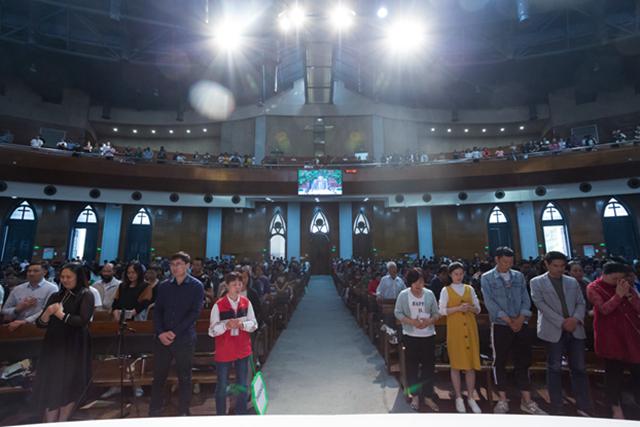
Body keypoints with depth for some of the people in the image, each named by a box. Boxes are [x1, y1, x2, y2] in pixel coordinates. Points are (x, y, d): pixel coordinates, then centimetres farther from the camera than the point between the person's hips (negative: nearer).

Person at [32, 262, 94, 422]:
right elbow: (40, 323, 9)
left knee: (69, 387, 4)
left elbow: (83, 321, -17)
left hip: (74, 347, -5)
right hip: (53, 346, 5)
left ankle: (61, 423, 19)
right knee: (50, 387, 6)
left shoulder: (86, 295, -7)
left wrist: (61, 315, -9)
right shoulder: (55, 296, 11)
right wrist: (47, 313, -11)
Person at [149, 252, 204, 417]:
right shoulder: (163, 286, 8)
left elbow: (195, 312, -10)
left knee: (184, 377, 8)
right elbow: (157, 311, 5)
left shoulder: (196, 286, -4)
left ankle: (183, 412, 23)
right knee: (158, 376, 11)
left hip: (184, 339, -3)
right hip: (162, 338, 3)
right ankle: (154, 412, 28)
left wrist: (174, 332, -16)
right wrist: (160, 333, -9)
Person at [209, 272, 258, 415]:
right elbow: (212, 331, -10)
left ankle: (241, 413, 33)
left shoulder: (246, 302, -4)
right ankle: (220, 414, 34)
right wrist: (227, 325, -28)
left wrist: (242, 324, -20)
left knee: (243, 385, 14)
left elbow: (254, 324, -1)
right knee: (222, 386, 13)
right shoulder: (218, 305, -13)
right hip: (224, 351, -2)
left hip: (242, 350, 3)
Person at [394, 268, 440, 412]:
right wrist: (412, 322, -19)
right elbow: (397, 313, -6)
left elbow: (436, 313, 1)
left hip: (428, 335, 2)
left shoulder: (429, 294, -2)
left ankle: (428, 396, 25)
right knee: (412, 366, 9)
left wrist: (429, 321, -18)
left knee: (429, 366, 8)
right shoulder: (403, 295, -8)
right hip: (410, 336, -1)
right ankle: (415, 395, 27)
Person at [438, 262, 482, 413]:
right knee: (456, 363, 3)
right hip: (454, 328, -3)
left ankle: (470, 397, 18)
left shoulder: (470, 289, 9)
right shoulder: (446, 290, -1)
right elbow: (442, 311, -6)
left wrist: (470, 308, -12)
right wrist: (458, 308, -18)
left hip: (470, 327, 3)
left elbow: (478, 309, 9)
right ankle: (459, 397, 17)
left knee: (471, 363, 5)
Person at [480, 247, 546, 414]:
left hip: (521, 325, 3)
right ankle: (502, 400, 16)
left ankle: (527, 401, 23)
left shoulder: (519, 276, 8)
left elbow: (525, 299, 4)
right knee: (500, 363, 5)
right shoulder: (487, 278, -3)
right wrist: (508, 320, -14)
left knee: (523, 362, 10)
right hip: (500, 326, -3)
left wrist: (520, 318, -10)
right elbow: (490, 302, -10)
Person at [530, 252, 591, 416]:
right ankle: (557, 409, 11)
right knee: (555, 369, 2)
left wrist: (576, 319, -10)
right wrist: (562, 322, -14)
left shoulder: (572, 282, 14)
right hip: (553, 330, -4)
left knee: (579, 368, 7)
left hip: (575, 330, 4)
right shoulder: (537, 282, 1)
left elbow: (581, 303, 9)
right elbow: (541, 304, -8)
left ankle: (584, 408, 18)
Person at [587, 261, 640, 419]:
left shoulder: (626, 285, 7)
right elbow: (604, 309, -17)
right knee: (613, 371, 3)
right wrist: (618, 295, -20)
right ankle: (616, 408, 15)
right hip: (611, 336, -4)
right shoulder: (593, 288, -7)